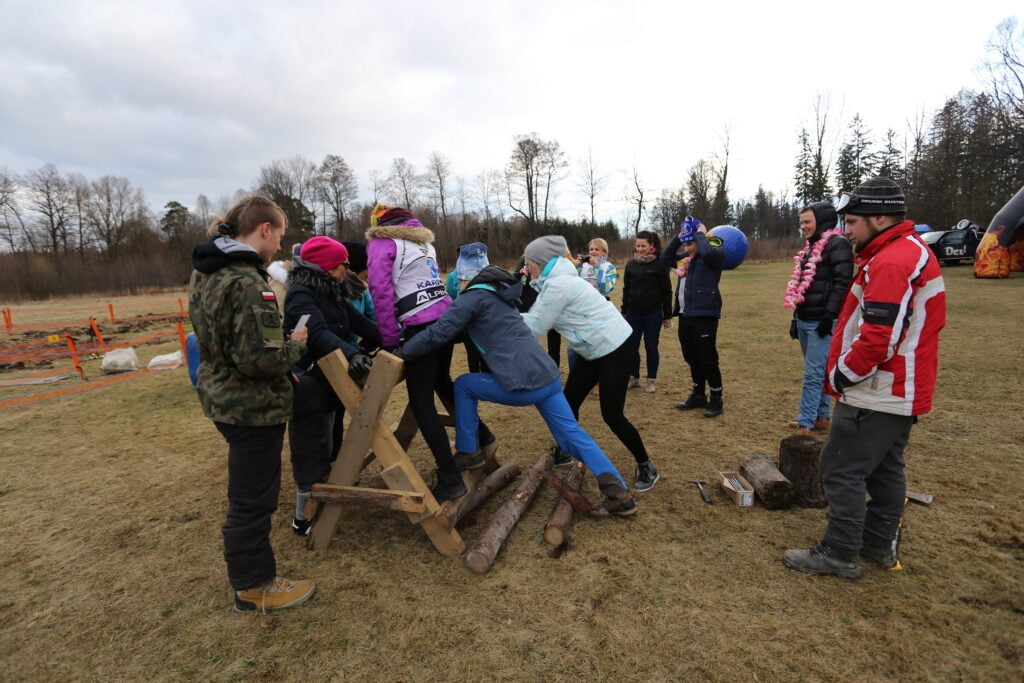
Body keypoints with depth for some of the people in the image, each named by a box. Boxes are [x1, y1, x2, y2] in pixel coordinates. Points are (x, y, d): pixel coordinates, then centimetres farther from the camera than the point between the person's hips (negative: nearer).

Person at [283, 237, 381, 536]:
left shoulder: (334, 294, 10)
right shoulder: (301, 294, -18)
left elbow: (359, 322, 7)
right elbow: (319, 333, -34)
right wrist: (352, 354, -49)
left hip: (333, 380, 9)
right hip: (308, 383, -9)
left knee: (332, 443, 19)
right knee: (311, 449, -2)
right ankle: (302, 517, 11)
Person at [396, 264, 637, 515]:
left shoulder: (474, 296, -1)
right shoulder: (499, 296, 26)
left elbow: (439, 333, -10)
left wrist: (402, 352, 3)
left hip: (523, 383, -8)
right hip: (549, 376, 8)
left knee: (463, 386, 13)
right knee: (573, 435, 11)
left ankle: (467, 453, 22)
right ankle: (618, 492, 4)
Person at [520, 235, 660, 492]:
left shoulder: (557, 286, -22)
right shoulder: (555, 281, 9)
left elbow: (535, 327, -19)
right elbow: (535, 316, 8)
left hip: (615, 349, -10)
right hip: (596, 350, 10)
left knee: (611, 415, -5)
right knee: (569, 401, 12)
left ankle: (646, 467, 15)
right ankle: (564, 452, 32)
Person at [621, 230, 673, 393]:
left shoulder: (660, 264, -5)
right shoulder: (631, 264, 6)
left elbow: (666, 291, -4)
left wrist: (668, 315, -5)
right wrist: (624, 311, 11)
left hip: (653, 314, -3)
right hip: (633, 313, 4)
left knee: (651, 347, 5)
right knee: (632, 347, 7)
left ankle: (651, 380, 17)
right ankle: (633, 377, 22)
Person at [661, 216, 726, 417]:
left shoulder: (715, 255, -6)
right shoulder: (686, 258, 17)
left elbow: (707, 252, -28)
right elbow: (665, 258, 22)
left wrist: (700, 234, -10)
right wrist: (678, 237, 12)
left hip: (704, 315, -8)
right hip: (685, 315, 8)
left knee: (708, 359, -2)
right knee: (692, 359, 14)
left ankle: (716, 399, 10)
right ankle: (698, 396, 26)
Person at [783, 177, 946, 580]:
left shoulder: (890, 263, -20)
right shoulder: (915, 252, 15)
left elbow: (878, 339, -27)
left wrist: (841, 375, -12)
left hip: (875, 394, -11)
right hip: (901, 393, 11)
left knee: (842, 470, -2)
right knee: (885, 469, 18)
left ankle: (840, 554, 9)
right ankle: (879, 545, 31)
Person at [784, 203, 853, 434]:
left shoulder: (838, 244, -10)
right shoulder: (811, 247, 19)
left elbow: (841, 283, -17)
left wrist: (829, 316, -21)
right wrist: (796, 317, 20)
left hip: (821, 321, -9)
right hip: (805, 320, 9)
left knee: (813, 374, -8)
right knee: (818, 372, 14)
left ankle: (805, 423, -3)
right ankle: (822, 416, 23)